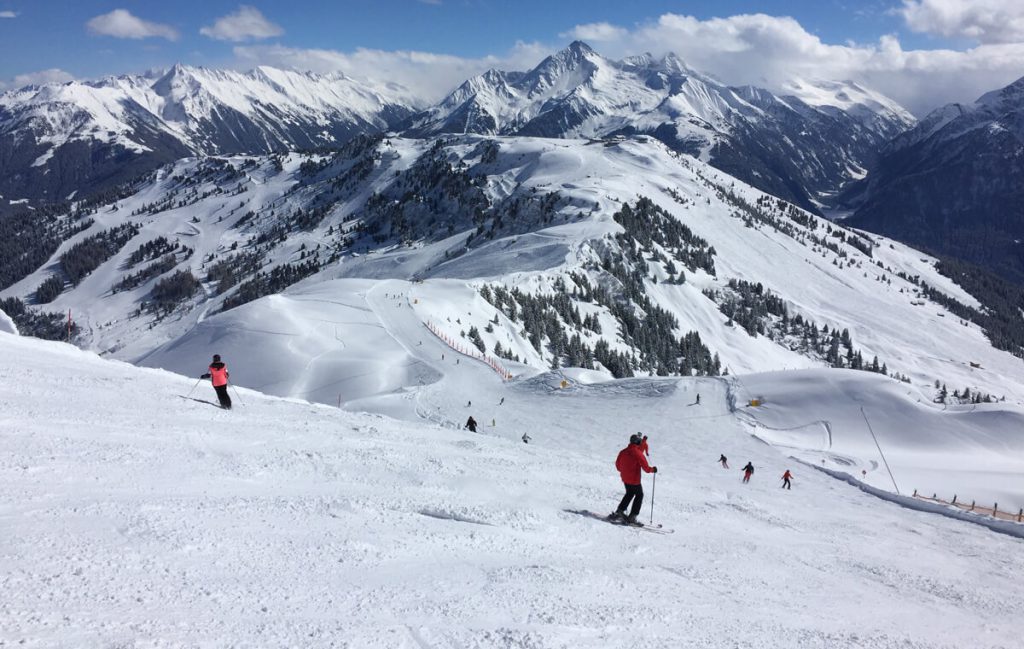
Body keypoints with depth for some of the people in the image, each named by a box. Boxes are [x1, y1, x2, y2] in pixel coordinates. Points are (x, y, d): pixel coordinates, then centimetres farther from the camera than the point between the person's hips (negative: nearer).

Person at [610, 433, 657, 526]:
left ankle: (619, 511, 19)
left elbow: (618, 465, 11)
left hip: (625, 478, 6)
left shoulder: (623, 452, 0)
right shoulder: (638, 453, -18)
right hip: (634, 480, -6)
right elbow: (646, 468, -18)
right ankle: (632, 517, 6)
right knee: (639, 495, 11)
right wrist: (653, 469, 2)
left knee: (629, 494, 25)